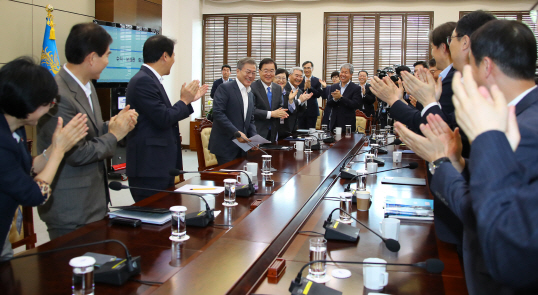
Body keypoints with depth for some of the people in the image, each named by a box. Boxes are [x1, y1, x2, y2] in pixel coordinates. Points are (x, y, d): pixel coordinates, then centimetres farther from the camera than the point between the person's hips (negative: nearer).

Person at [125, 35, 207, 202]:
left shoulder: (150, 79, 15)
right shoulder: (143, 81, -15)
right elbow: (163, 119, -20)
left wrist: (189, 100, 22)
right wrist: (184, 100, -5)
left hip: (161, 166, 10)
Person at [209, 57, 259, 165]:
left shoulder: (251, 95, 17)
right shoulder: (225, 88, -8)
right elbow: (217, 113, -17)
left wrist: (254, 138, 0)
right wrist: (236, 132, -22)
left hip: (241, 147, 7)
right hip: (225, 146, -7)